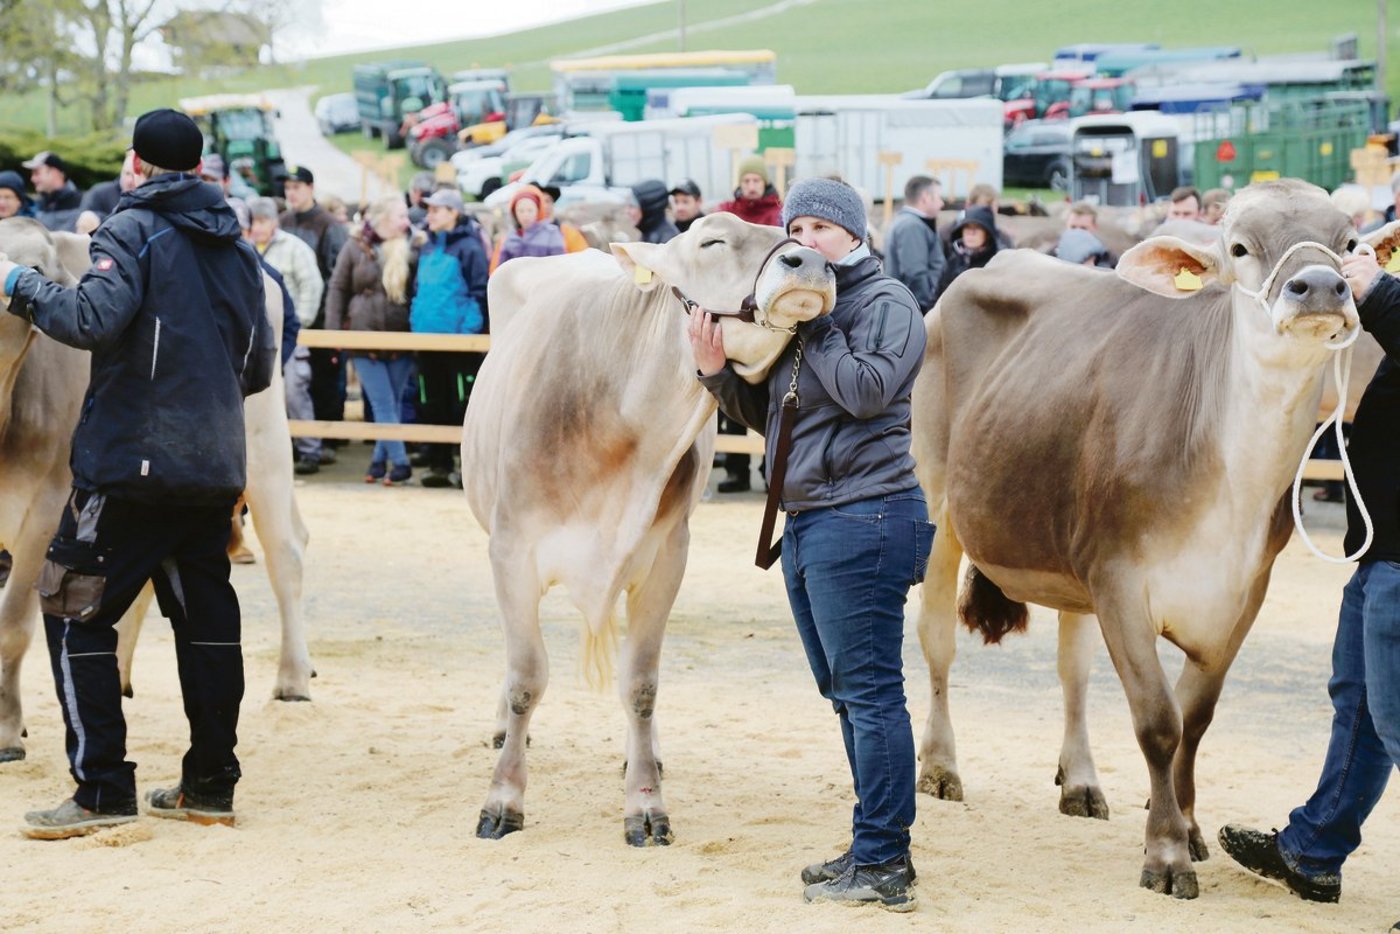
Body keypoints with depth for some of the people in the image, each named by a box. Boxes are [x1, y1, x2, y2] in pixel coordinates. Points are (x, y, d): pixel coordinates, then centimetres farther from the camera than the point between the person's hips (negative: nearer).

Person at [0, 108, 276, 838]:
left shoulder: (133, 229, -5)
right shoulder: (238, 248, 16)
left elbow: (92, 318, -21)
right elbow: (260, 366, 18)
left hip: (133, 460, -7)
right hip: (215, 466, 7)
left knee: (74, 613, -1)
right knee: (206, 617, 12)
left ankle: (103, 789, -5)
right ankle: (210, 786, 16)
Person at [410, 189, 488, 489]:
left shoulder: (468, 248, -7)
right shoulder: (427, 249, 15)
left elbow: (479, 293, -10)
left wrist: (471, 328, -16)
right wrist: (415, 321, 13)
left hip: (459, 339, -7)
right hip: (427, 337, 7)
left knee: (462, 405, -5)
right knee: (431, 405, 10)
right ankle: (439, 464, 16)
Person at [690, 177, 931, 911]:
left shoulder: (884, 303, -6)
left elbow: (867, 390, -22)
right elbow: (767, 414, 19)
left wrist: (815, 327, -13)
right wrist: (718, 370, 3)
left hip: (862, 516, -10)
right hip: (807, 521, 10)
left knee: (869, 690, -7)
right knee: (847, 692, 14)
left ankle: (882, 864, -5)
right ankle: (876, 844, 22)